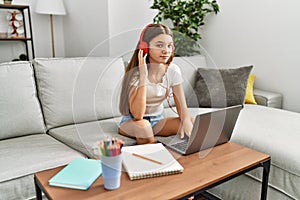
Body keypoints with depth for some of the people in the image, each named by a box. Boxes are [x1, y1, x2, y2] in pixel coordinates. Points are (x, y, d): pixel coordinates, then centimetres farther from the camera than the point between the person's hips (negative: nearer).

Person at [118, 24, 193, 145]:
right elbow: (137, 115, -32)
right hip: (132, 122, -4)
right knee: (142, 125, -38)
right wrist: (143, 76, -36)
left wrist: (186, 120, -34)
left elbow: (182, 107, -9)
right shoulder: (135, 73, -22)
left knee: (192, 123, -18)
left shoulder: (173, 71, -9)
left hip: (158, 121, 4)